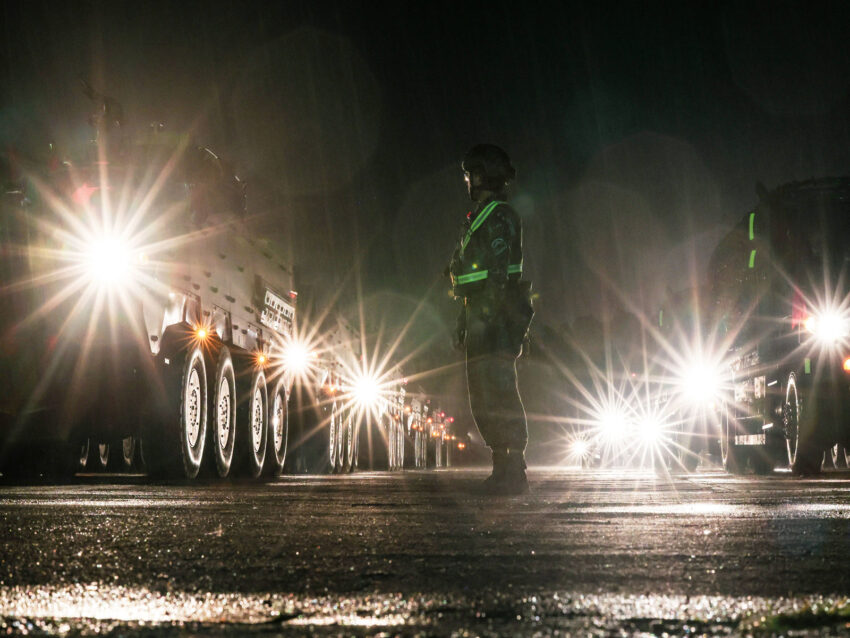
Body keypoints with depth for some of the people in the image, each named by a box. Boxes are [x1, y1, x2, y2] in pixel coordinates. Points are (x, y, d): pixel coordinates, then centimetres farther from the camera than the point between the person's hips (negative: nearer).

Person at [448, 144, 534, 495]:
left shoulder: (499, 216, -8)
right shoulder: (478, 218, 22)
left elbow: (498, 275, -18)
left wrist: (485, 318, -24)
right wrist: (464, 322, 21)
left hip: (497, 319, -10)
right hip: (481, 320, 10)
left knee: (499, 394, -13)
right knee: (482, 399, 10)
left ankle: (514, 473, -13)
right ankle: (502, 469, 14)